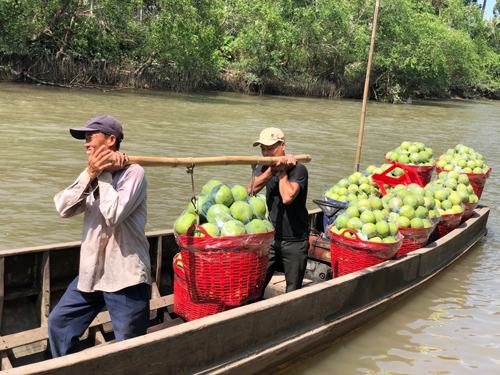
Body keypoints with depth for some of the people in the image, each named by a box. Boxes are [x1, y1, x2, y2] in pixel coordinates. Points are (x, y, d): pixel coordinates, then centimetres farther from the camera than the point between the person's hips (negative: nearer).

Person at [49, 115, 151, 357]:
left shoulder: (133, 172, -11)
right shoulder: (92, 172, 11)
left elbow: (113, 215, -24)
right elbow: (64, 208, -3)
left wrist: (105, 174, -13)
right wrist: (91, 174, -13)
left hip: (125, 276, -7)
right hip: (91, 272, 8)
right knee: (58, 323, 17)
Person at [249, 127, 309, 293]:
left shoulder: (298, 169, -11)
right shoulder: (264, 168, 6)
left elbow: (287, 197, -27)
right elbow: (251, 189, -13)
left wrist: (283, 171, -15)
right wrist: (272, 170, -22)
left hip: (294, 241, -4)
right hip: (271, 237, 4)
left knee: (293, 290, 6)